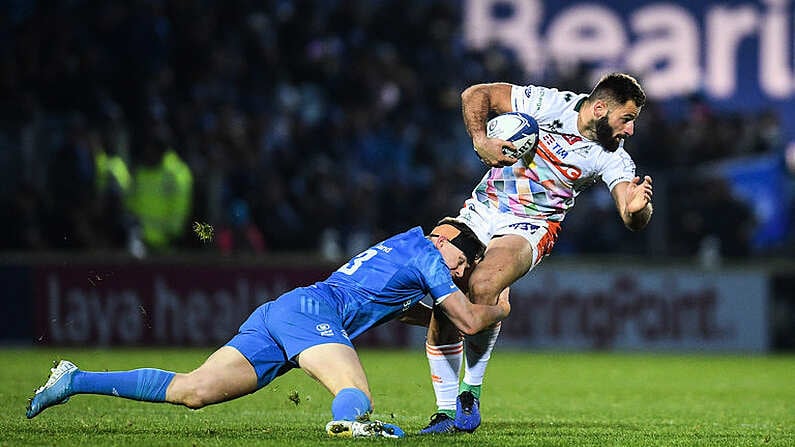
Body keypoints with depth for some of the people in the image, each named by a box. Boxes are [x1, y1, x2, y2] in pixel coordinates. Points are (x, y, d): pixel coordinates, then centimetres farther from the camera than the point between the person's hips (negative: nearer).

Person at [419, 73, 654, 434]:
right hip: (480, 211, 1)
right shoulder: (550, 104, -11)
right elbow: (476, 94, -5)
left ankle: (470, 391, -15)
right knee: (443, 311, -9)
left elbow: (632, 220, -14)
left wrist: (637, 207, -36)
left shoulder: (612, 157, -6)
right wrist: (480, 140, -19)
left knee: (482, 287, -30)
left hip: (529, 228, -1)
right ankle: (447, 412, 6)